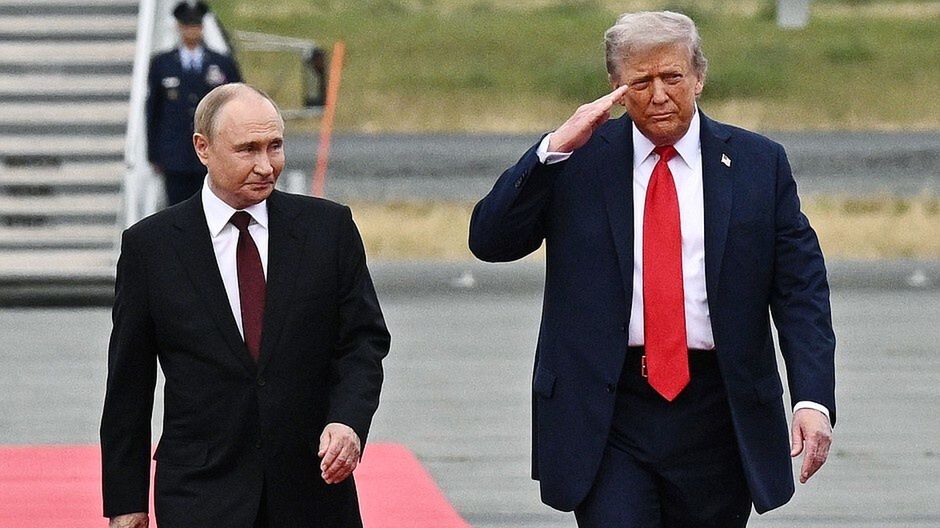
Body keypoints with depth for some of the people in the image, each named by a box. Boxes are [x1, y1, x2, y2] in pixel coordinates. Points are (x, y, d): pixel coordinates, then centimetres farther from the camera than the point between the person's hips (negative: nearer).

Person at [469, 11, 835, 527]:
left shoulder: (759, 165, 6)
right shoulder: (578, 161, 5)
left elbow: (801, 293, 3)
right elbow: (489, 241, -3)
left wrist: (814, 400, -10)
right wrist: (554, 149, -13)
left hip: (715, 418, 1)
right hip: (605, 416, -1)